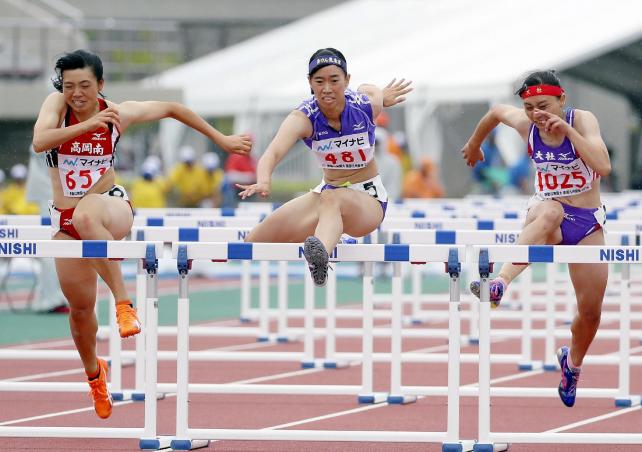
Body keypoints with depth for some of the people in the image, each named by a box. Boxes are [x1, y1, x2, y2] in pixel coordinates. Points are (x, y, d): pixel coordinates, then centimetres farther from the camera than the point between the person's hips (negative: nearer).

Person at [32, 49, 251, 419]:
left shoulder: (119, 114, -9)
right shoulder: (56, 104, -10)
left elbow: (172, 109, 8)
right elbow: (39, 142, -29)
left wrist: (220, 139, 13)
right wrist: (88, 126, -38)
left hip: (111, 207, -2)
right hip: (64, 220, 2)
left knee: (87, 215, -40)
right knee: (80, 305, 5)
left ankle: (124, 302, -37)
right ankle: (94, 371, 35)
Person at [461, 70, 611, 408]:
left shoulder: (582, 120, -17)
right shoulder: (524, 123, -8)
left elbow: (603, 167, -31)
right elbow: (496, 112, 16)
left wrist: (568, 130, -34)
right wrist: (474, 145, 32)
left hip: (586, 222, 0)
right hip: (546, 214, 0)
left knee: (591, 311, 2)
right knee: (549, 212, -41)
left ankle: (573, 362, 37)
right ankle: (499, 284, -63)